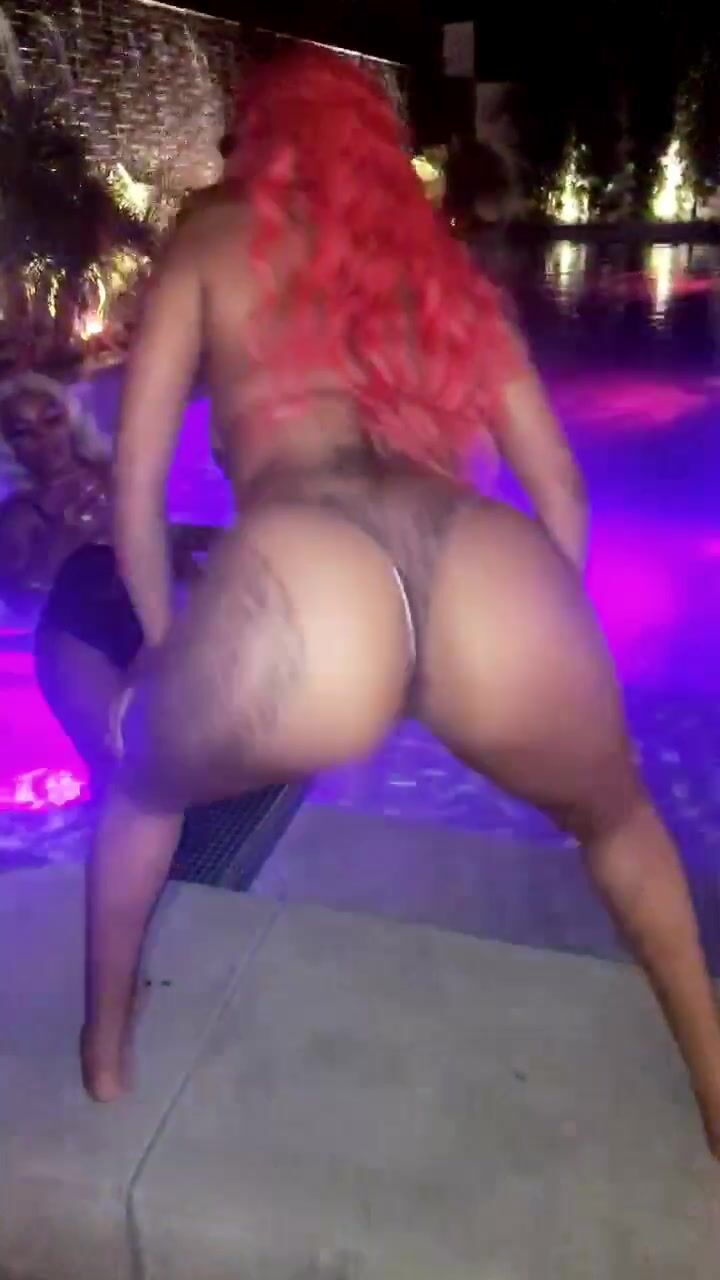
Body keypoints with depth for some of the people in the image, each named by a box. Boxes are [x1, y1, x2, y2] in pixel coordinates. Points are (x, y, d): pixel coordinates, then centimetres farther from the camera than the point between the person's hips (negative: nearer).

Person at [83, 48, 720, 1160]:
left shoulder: (212, 242, 27)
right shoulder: (443, 263, 33)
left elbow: (137, 478, 22)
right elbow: (561, 490, 30)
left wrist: (166, 645, 35)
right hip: (496, 575, 3)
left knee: (143, 782, 34)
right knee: (618, 820, 37)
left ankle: (107, 1048, 50)